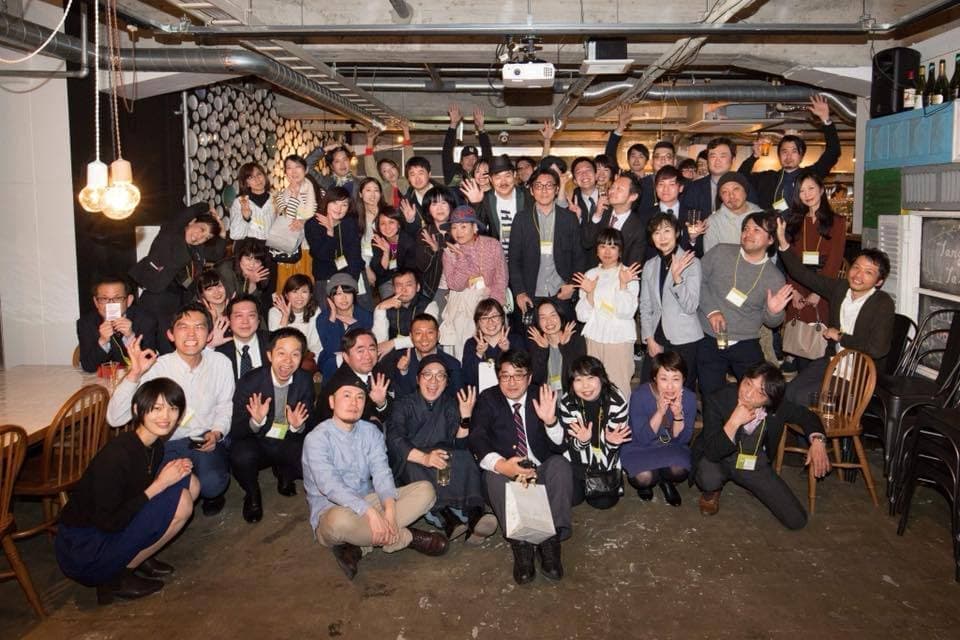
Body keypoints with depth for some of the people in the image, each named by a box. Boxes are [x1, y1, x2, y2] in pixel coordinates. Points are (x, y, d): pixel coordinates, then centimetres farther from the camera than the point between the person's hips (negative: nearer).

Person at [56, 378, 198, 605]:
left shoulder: (155, 446, -1)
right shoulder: (117, 454, -26)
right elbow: (109, 522, -25)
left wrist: (175, 470, -6)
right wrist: (160, 483, -23)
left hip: (116, 530, 8)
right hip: (83, 554, -8)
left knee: (190, 483, -1)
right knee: (180, 501, -21)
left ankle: (139, 557, 6)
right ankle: (116, 577, -7)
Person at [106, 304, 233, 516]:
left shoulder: (221, 363, -6)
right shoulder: (156, 367, -13)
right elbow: (115, 418, -19)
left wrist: (216, 433, -10)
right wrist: (134, 374, -29)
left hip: (206, 442, 0)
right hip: (168, 443, 0)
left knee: (211, 485, -29)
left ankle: (212, 493, 11)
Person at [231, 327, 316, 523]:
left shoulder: (305, 381, -9)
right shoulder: (248, 382, -18)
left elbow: (310, 426, -1)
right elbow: (236, 433, -16)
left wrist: (298, 426, -26)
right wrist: (255, 422, -38)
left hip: (289, 442, 3)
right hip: (256, 442, -3)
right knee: (242, 456, -35)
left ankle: (284, 473, 13)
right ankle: (252, 495, 0)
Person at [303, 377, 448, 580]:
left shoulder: (371, 432, 4)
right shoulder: (317, 438, -13)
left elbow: (382, 474, -7)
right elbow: (330, 486, -25)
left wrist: (390, 509, -27)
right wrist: (371, 512, -35)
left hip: (368, 502, 6)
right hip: (331, 511, -5)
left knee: (425, 490, -10)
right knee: (340, 519, -42)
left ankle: (356, 546, -20)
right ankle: (407, 537, -15)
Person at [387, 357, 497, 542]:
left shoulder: (452, 406, 12)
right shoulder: (404, 405, 5)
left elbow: (460, 447, 0)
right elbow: (394, 441, -14)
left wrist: (465, 416, -17)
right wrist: (424, 457, -32)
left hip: (446, 467, 2)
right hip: (409, 467, -2)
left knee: (465, 460, -27)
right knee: (413, 467, -34)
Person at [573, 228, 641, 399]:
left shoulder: (629, 275, -3)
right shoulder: (590, 275, 8)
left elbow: (626, 312, -13)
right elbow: (583, 315, 3)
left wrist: (623, 284, -20)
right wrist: (590, 292, -12)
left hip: (619, 338, -3)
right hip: (595, 337, 3)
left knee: (619, 385, -2)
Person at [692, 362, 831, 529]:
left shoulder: (778, 407, -16)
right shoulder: (717, 401, -25)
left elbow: (806, 415, 6)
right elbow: (712, 453, -28)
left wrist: (817, 439, -14)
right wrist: (734, 422, -41)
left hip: (756, 465, 3)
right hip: (720, 461, -3)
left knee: (796, 520, -6)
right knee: (709, 480, -39)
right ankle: (712, 492, 2)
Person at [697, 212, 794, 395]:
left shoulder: (775, 278, -3)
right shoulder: (720, 253, -4)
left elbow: (770, 322, 5)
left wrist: (774, 312, -18)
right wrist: (710, 310, -12)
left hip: (745, 345, 0)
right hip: (709, 341, 0)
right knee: (710, 394, 8)